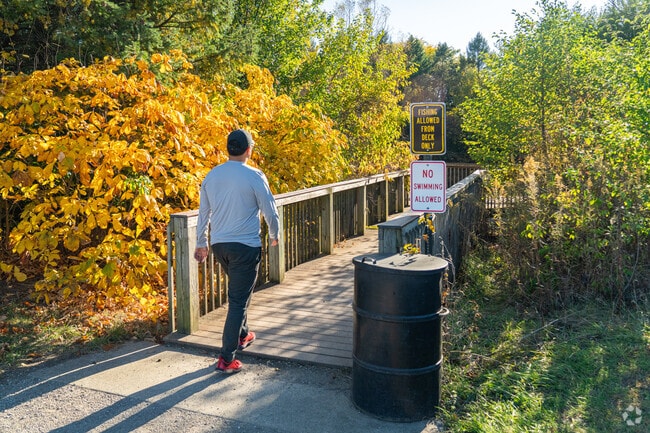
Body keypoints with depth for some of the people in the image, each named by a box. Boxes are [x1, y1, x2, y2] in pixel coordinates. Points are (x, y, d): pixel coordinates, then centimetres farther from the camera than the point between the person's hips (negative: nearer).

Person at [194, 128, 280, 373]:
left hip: (218, 245, 6)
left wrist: (201, 243, 22)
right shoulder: (254, 176, -12)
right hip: (245, 245, -6)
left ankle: (242, 336, 40)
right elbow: (269, 210, -5)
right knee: (238, 300, 0)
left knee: (238, 291, 26)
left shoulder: (211, 176, 4)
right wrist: (274, 234, 14)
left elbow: (203, 212, 11)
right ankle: (227, 358, 1)